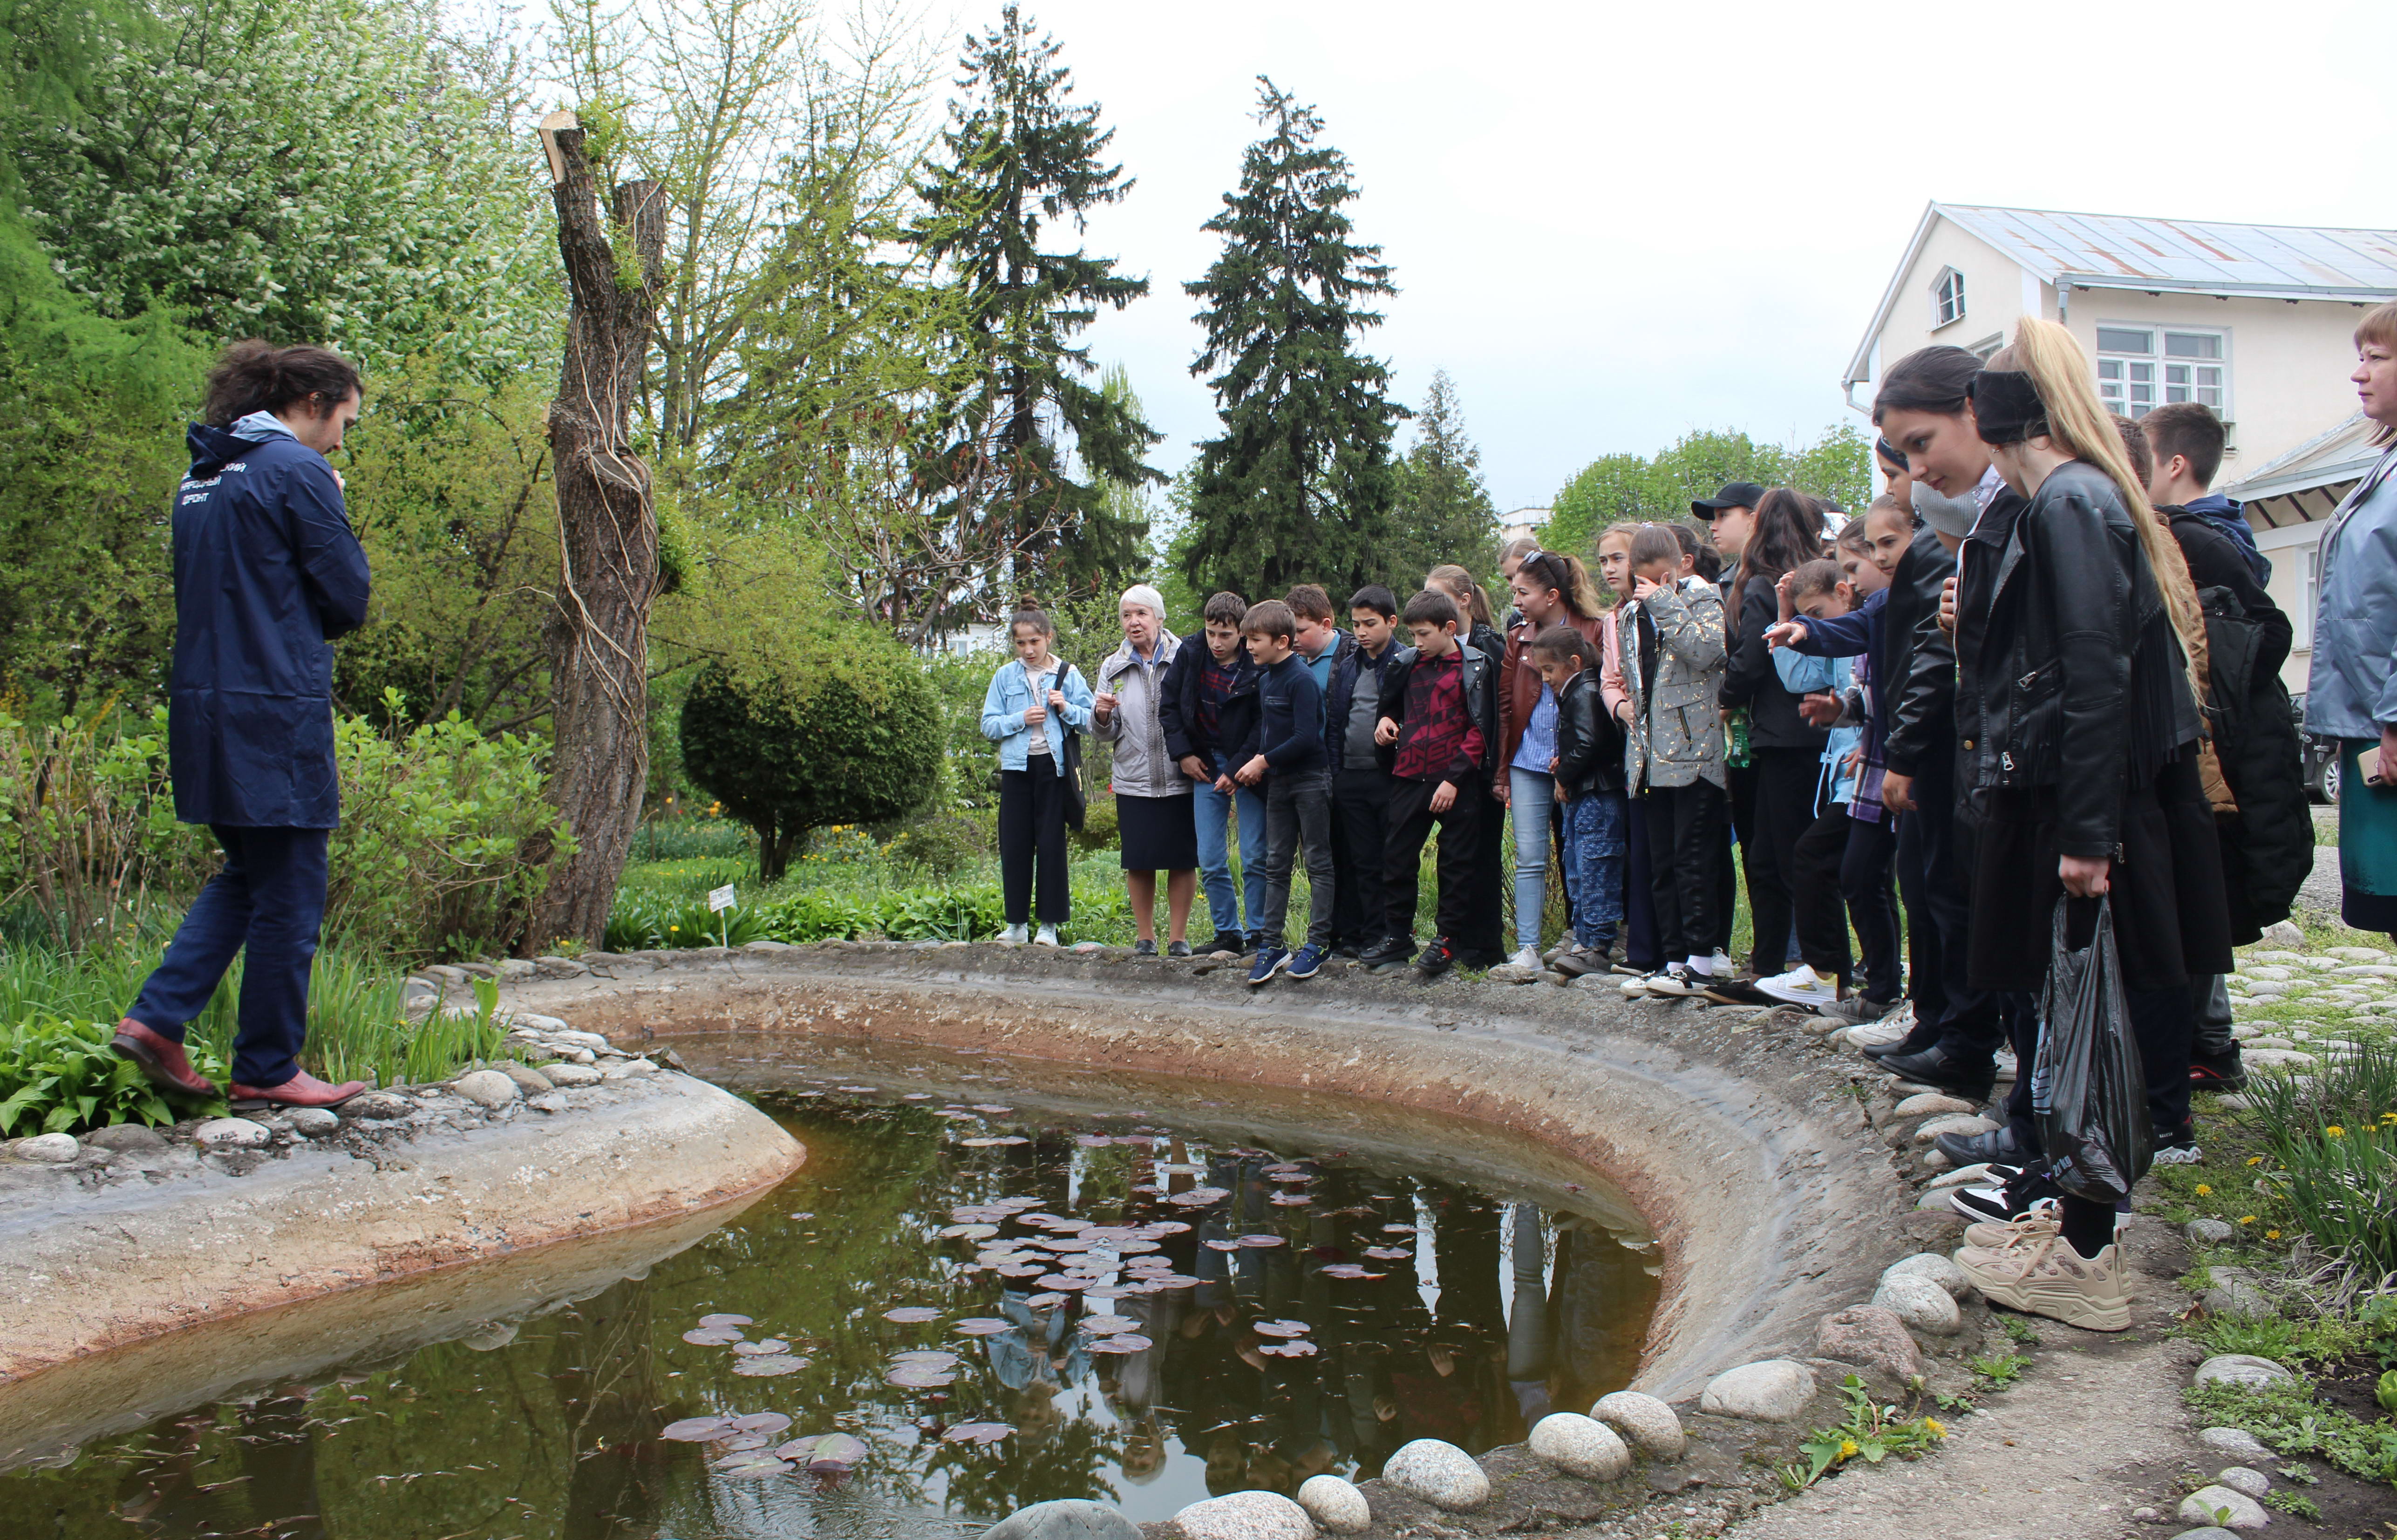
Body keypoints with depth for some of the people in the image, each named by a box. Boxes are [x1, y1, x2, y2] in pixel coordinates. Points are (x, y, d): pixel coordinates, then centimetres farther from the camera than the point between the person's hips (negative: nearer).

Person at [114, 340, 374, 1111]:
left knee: (246, 877, 20)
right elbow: (349, 598, -9)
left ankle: (156, 1018, 12)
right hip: (277, 715, -8)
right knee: (288, 898, 2)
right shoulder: (298, 472, -11)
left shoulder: (202, 477, 15)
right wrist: (337, 521, 5)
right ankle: (267, 1069, 11)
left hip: (205, 711, 9)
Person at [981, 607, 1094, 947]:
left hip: (1053, 767, -2)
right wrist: (1022, 719, -10)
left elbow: (1089, 722, 1)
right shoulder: (1006, 676, 8)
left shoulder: (1068, 675, 5)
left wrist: (1066, 708, -15)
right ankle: (1017, 923, 11)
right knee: (1014, 845, 2)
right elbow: (989, 725, 4)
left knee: (1051, 844, -1)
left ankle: (1050, 924, 5)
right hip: (1017, 766, 2)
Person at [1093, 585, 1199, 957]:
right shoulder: (1113, 668, 9)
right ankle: (1144, 936, 19)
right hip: (1133, 782, 2)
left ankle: (1178, 936, 16)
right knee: (1138, 862, 6)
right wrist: (1102, 715, -13)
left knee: (1182, 860, 3)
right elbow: (1104, 734, 8)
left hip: (1181, 779, -2)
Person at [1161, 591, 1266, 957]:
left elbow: (1263, 727, -11)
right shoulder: (1189, 655, -3)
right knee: (1210, 861, 2)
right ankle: (1227, 934, 13)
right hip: (1205, 763, 4)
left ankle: (1258, 936, 7)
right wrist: (1183, 754, 1)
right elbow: (1168, 705, 8)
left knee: (1255, 858, -3)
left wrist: (1236, 770, -16)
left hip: (1247, 765, -3)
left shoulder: (1257, 667, -15)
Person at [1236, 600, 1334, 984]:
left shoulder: (1301, 679, -17)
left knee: (1318, 862, 2)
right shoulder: (1264, 678, 8)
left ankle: (1319, 943, 7)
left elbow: (1306, 737, -22)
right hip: (1278, 781, 8)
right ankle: (1273, 944, 13)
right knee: (1276, 865, 9)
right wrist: (1259, 761, 2)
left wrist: (1264, 762, -15)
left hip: (1310, 779, -8)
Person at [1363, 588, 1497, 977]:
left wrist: (1454, 778, -15)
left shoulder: (1475, 667, -5)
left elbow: (1480, 730, -9)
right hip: (1409, 778, 5)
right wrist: (1386, 721, 2)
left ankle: (1447, 940, 13)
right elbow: (1392, 706, 26)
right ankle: (1397, 936, 17)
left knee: (1457, 864, 3)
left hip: (1456, 783, -5)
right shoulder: (1406, 664, 10)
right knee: (1397, 859, 7)